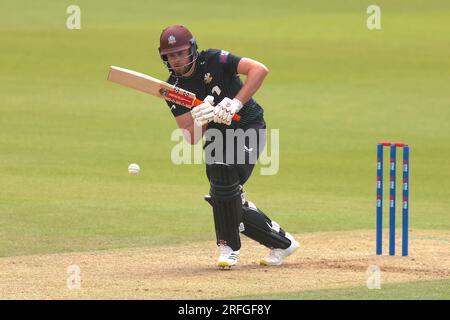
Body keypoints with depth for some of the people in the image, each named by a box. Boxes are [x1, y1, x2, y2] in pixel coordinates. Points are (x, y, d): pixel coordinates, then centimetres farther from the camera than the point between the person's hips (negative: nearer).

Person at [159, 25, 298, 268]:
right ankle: (281, 242, 16)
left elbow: (259, 69, -29)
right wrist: (201, 119, -32)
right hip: (216, 136, 6)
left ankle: (229, 247, -17)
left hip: (248, 127, -6)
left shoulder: (214, 61, -18)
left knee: (223, 170, -31)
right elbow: (191, 138, -10)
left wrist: (236, 103, -35)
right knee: (226, 202, -3)